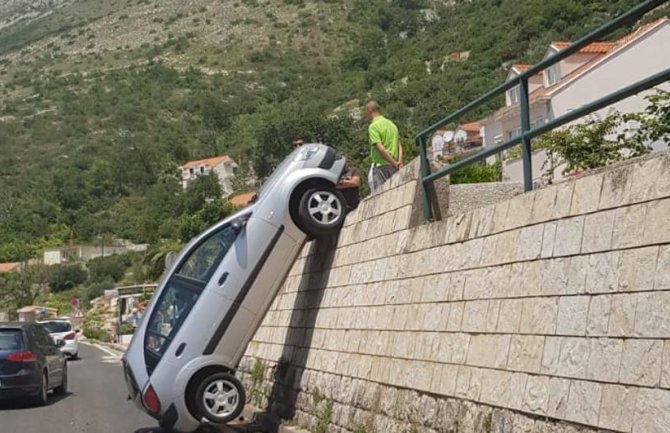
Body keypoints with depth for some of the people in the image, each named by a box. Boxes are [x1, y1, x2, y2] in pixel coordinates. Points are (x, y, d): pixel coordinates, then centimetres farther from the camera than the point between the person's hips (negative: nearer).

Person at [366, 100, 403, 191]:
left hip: (380, 166, -8)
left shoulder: (373, 126, -10)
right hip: (393, 167, 8)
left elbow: (380, 149, -19)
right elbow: (399, 146, 13)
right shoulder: (391, 124, 17)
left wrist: (394, 163, -15)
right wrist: (399, 162, 2)